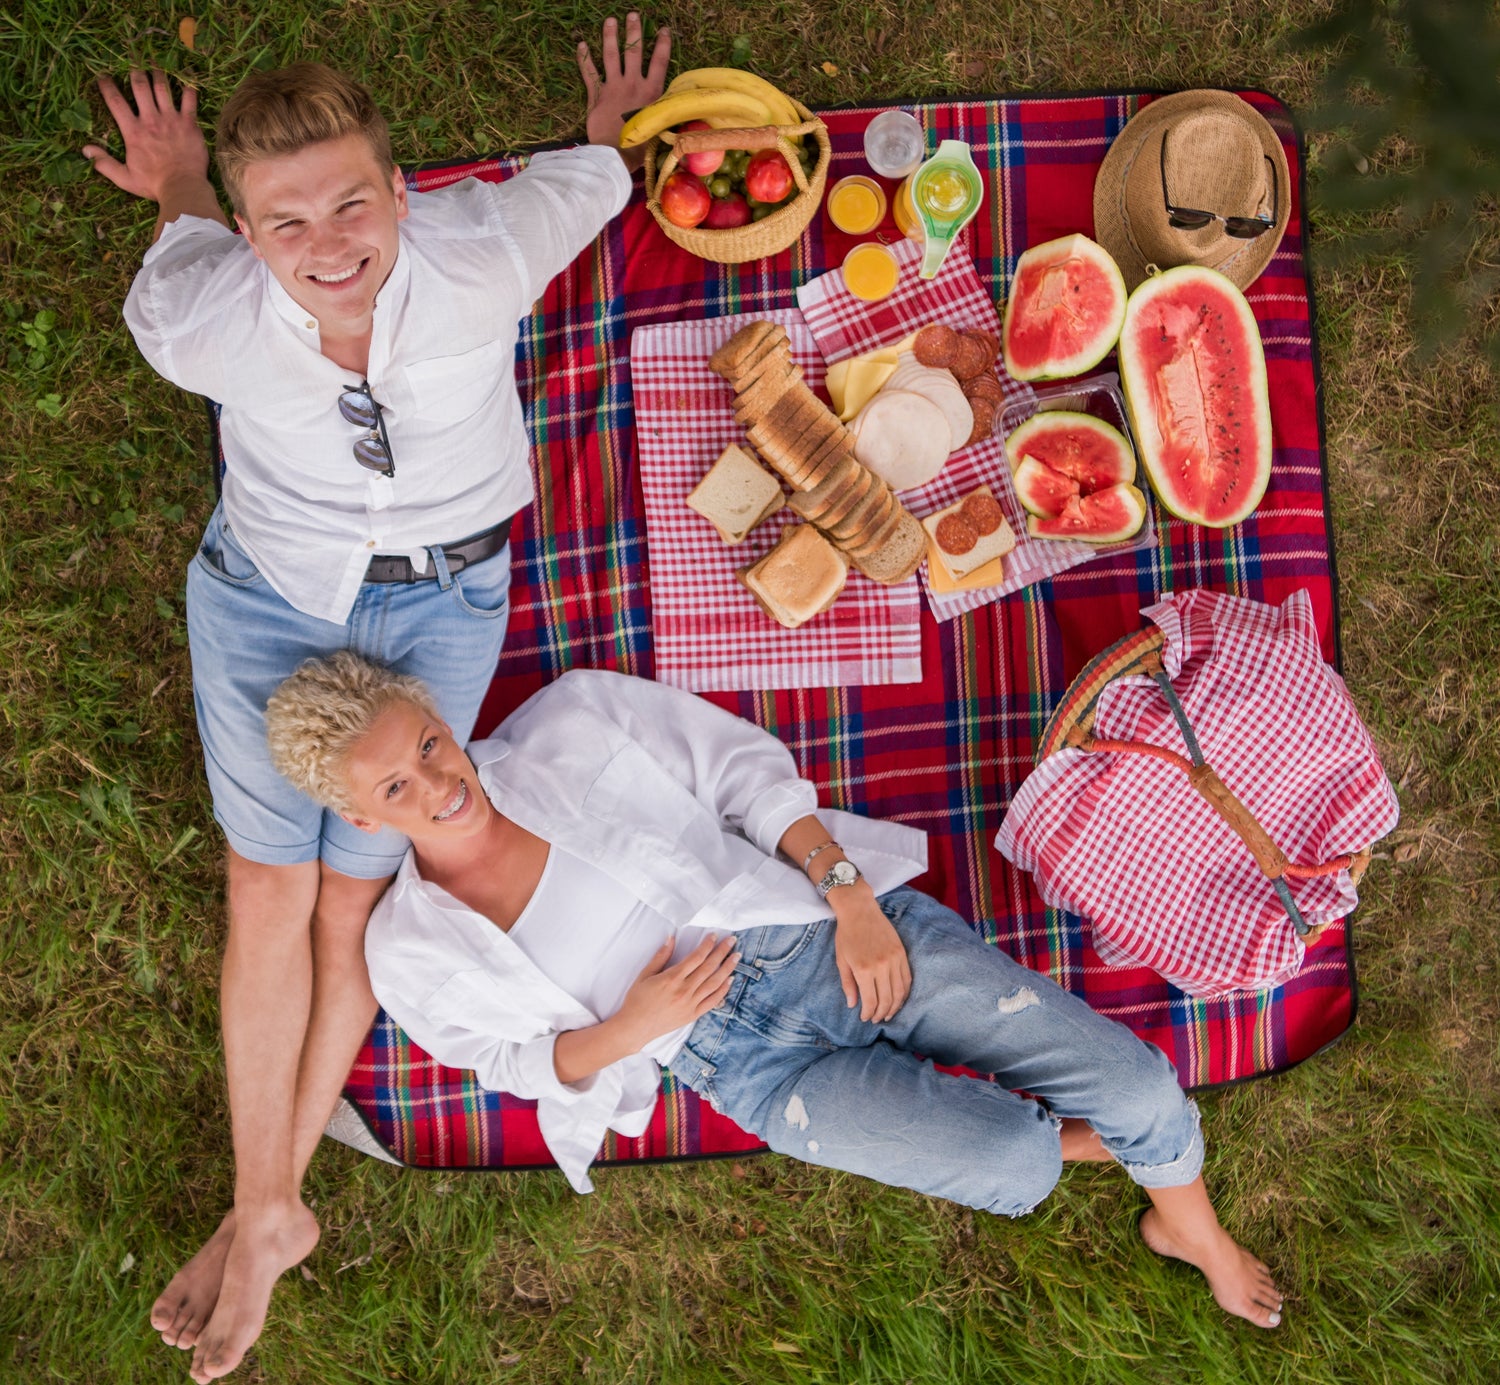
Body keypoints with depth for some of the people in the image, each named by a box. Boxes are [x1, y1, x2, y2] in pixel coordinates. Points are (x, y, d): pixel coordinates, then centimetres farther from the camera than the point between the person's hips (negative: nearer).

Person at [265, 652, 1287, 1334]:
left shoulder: (572, 716, -3)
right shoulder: (413, 950, -1)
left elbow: (748, 769, 1)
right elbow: (513, 1059, 9)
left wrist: (848, 893, -10)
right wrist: (628, 1029, -12)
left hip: (831, 924, 1)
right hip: (752, 1059, -1)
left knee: (1134, 1078, -7)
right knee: (1008, 1162, -22)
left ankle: (1197, 1234, 28)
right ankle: (1114, 1141, 17)